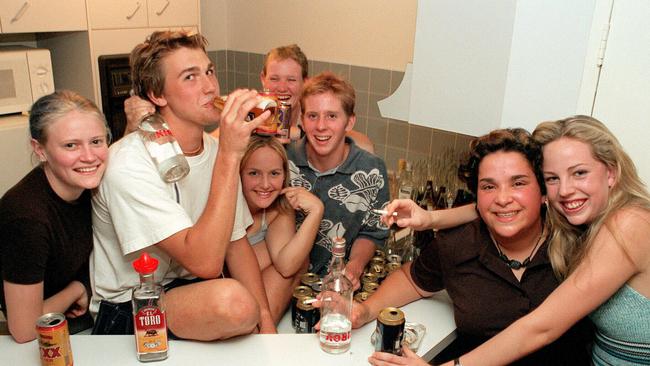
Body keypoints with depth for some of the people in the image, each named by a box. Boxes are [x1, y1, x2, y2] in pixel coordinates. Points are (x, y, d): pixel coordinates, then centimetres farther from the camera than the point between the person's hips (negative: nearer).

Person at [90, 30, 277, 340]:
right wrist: (230, 155, -35)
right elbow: (205, 263, -32)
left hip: (193, 288, 7)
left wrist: (265, 321, -11)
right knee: (232, 299, -33)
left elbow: (235, 243, 2)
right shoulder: (129, 165, -25)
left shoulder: (216, 149, -2)